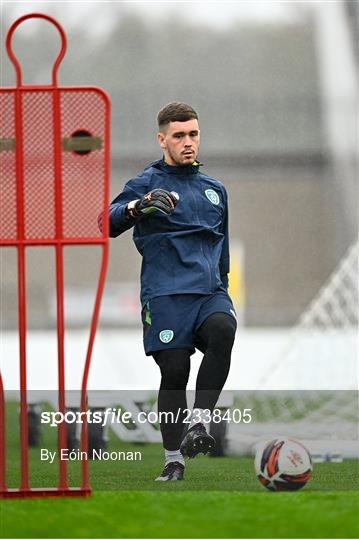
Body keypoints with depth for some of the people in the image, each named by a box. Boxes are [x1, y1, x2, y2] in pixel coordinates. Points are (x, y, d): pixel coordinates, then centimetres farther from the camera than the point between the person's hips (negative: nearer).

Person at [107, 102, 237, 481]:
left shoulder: (214, 189, 21)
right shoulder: (147, 183, 5)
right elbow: (109, 223, -11)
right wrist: (137, 207, -31)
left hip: (210, 292, 3)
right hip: (166, 294, -3)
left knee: (222, 330, -29)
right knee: (174, 373, -10)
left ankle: (198, 422, -27)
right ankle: (173, 461, 2)